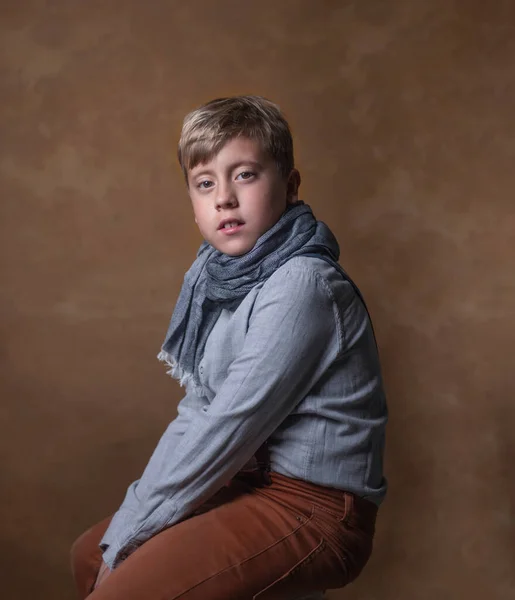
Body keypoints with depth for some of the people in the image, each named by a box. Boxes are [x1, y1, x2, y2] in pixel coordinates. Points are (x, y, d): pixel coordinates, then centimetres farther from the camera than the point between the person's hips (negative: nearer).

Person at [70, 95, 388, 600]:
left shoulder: (300, 286, -22)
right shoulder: (221, 274, 4)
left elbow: (230, 428, -21)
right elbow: (196, 415, 5)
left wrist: (127, 537, -12)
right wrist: (121, 530, 0)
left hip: (314, 506, -8)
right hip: (256, 481, 8)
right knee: (89, 555, 17)